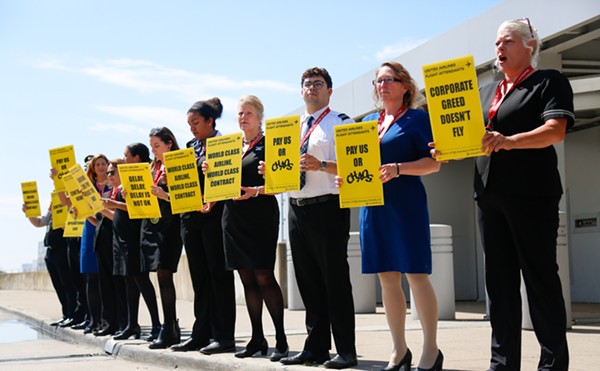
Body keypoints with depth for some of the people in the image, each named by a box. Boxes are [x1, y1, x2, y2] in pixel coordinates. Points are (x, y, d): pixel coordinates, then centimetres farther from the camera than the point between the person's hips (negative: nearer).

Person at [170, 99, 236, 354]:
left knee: (219, 275, -2)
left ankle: (223, 335, 3)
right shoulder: (190, 147, 16)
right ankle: (201, 334, 17)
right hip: (191, 218, 7)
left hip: (214, 217, -7)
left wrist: (213, 200, -22)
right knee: (199, 277, 10)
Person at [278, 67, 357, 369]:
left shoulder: (340, 123, -1)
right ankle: (316, 347, 20)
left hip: (328, 208, -7)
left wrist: (321, 165, -26)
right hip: (297, 207, 7)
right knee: (308, 282, 11)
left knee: (335, 279, -4)